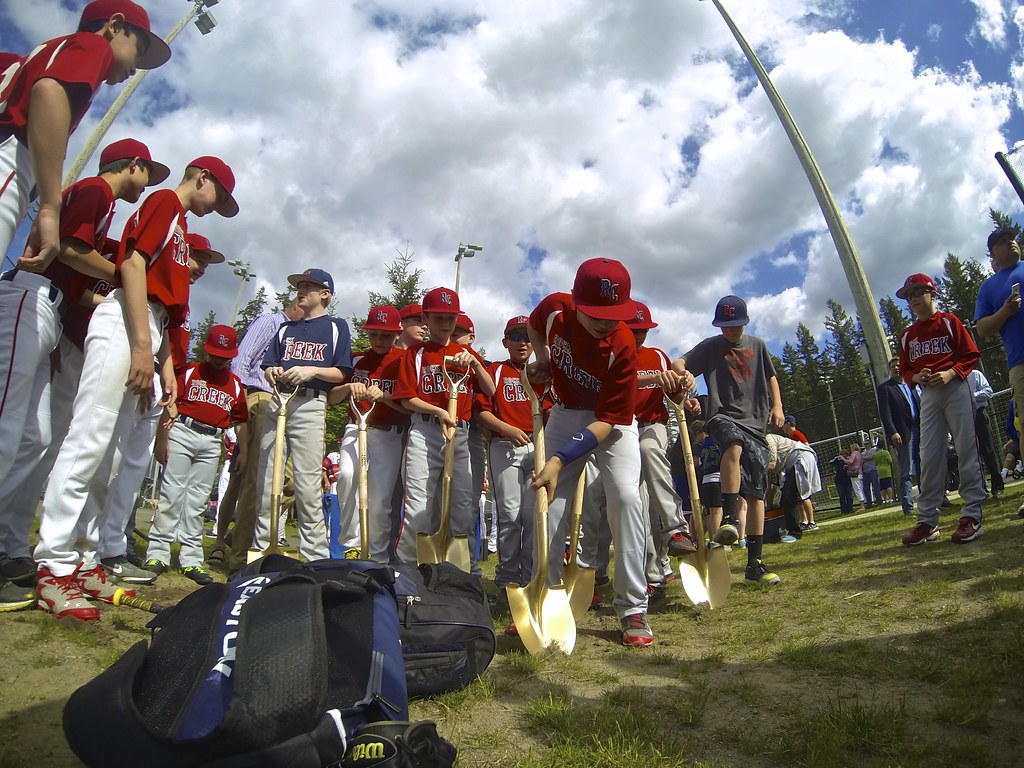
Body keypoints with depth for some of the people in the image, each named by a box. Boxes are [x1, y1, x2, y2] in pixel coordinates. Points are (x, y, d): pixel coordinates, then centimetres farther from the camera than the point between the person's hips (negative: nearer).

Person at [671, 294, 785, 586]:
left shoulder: (757, 345, 16)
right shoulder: (711, 346, 5)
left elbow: (771, 377, 26)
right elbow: (678, 363, -7)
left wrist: (777, 405, 11)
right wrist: (683, 374, -31)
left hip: (755, 422, 4)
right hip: (723, 416, -4)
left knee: (756, 492, 0)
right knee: (735, 444, -41)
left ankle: (754, 563, 7)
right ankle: (729, 519, -40)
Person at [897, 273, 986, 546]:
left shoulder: (949, 321, 3)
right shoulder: (907, 335, 14)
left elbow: (971, 355, -2)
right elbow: (905, 370, 15)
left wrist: (950, 373, -17)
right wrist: (916, 377, -6)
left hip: (956, 389, -4)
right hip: (928, 396, 4)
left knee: (966, 450, -4)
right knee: (929, 457, 1)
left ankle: (972, 516, 0)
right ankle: (927, 521, 4)